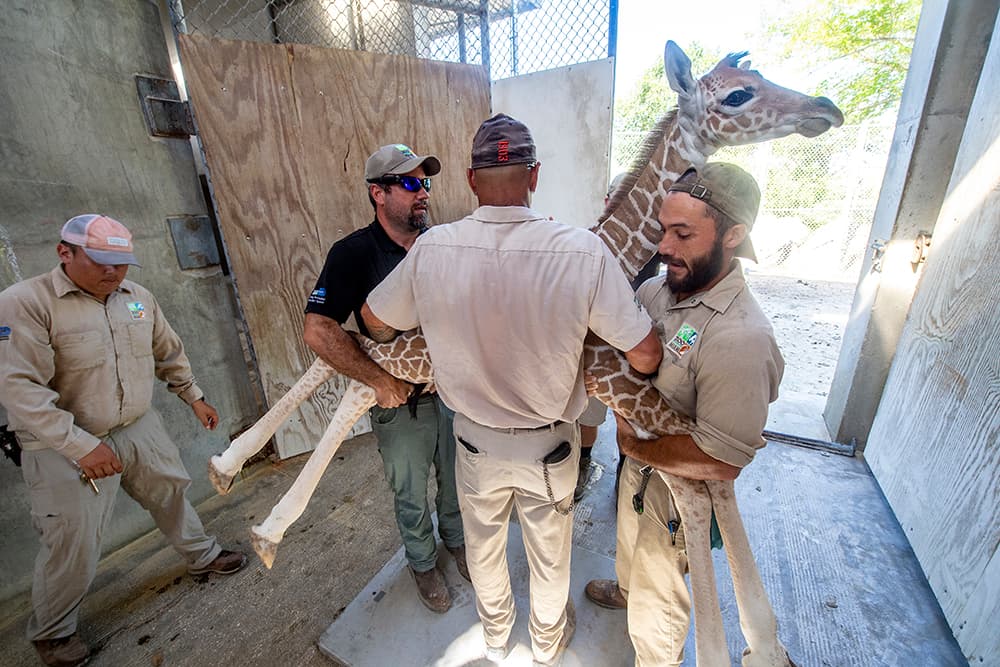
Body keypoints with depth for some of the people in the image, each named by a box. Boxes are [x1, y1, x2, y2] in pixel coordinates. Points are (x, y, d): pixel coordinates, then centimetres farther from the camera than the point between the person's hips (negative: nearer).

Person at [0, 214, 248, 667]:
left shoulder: (138, 297, 0)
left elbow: (169, 354, 12)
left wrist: (194, 397, 16)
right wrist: (80, 445, -27)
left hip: (139, 427, 5)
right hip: (66, 445, -5)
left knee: (170, 494, 19)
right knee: (73, 542, 4)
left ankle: (202, 557, 43)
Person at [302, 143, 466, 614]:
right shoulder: (354, 253, -15)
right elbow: (318, 331, -22)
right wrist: (380, 380, -23)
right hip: (399, 399, -3)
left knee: (455, 478, 23)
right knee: (411, 494, 19)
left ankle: (455, 538, 53)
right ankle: (423, 563, 47)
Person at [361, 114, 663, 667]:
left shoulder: (432, 249, -19)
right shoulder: (583, 251, -26)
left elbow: (376, 320, -4)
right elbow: (645, 356, -19)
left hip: (476, 438, 2)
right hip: (549, 444, -1)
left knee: (483, 544, 30)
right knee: (549, 553, 27)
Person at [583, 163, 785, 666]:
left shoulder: (741, 338, -35)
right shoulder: (655, 289, -10)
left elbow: (721, 462, -34)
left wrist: (635, 445, -22)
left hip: (678, 492, -7)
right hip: (638, 467, 8)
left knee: (655, 612, 20)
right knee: (630, 546, 37)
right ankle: (625, 589, 69)